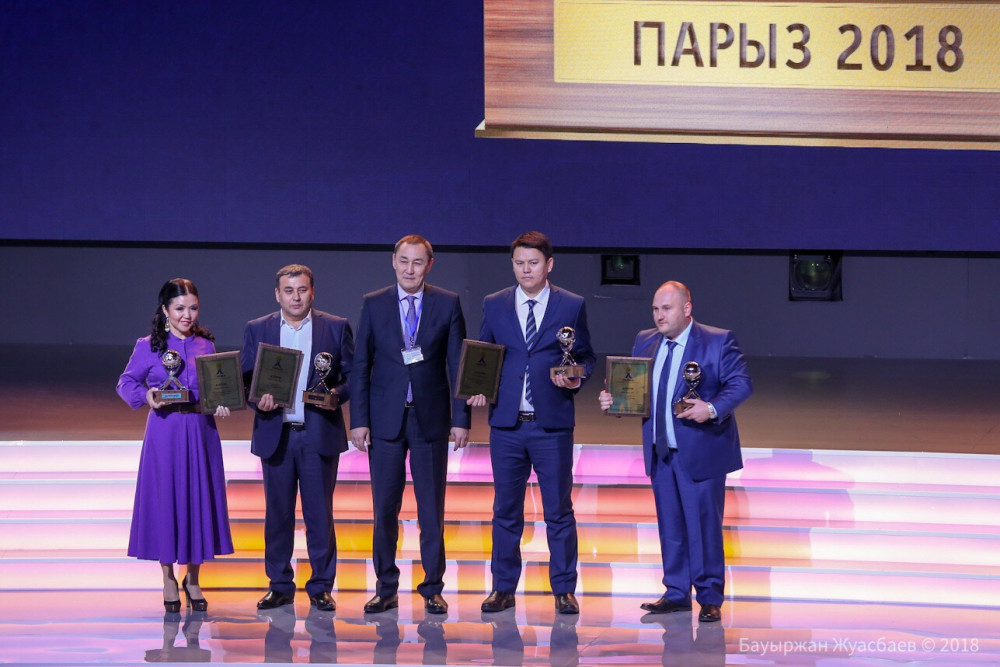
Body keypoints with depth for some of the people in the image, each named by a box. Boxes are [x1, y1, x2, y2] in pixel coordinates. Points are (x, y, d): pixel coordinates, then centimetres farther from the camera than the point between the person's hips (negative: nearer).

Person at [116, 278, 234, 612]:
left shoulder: (206, 345, 7)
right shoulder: (148, 347, -1)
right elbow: (126, 383, 1)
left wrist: (221, 405, -9)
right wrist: (145, 396, -18)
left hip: (201, 431, 2)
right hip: (164, 432, -2)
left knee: (199, 500, 5)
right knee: (164, 500, 2)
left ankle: (192, 579, 21)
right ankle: (169, 581, 18)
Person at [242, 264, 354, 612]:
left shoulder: (336, 328, 5)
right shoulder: (257, 330, 8)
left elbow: (353, 375, 4)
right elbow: (245, 379, 8)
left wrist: (338, 395, -16)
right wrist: (258, 399, -12)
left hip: (320, 434, -1)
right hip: (275, 434, 1)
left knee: (319, 514, 2)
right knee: (277, 514, 6)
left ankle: (321, 586, 11)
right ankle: (279, 585, 16)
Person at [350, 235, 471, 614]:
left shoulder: (447, 304, 2)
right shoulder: (374, 305, 4)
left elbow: (458, 365, 2)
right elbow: (361, 366, 4)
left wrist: (461, 418, -4)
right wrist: (359, 420, -2)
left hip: (430, 419, -1)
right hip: (385, 419, 1)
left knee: (432, 510, 4)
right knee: (384, 508, 4)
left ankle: (433, 588, 13)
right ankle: (386, 588, 13)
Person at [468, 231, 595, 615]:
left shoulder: (572, 306, 3)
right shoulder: (494, 306, 8)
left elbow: (586, 357, 8)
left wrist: (576, 379, -13)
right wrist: (478, 388, -5)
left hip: (552, 425, -2)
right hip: (506, 424, 2)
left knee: (559, 510, 3)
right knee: (505, 511, 8)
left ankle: (563, 590, 12)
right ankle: (503, 588, 17)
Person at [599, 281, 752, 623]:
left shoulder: (718, 341, -7)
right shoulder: (645, 341, 10)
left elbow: (741, 383, -12)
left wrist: (713, 408, -26)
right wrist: (613, 398, -7)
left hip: (700, 450, -5)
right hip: (661, 451, 6)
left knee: (704, 525, -1)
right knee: (670, 526, 12)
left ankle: (710, 598, 10)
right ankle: (677, 593, 22)